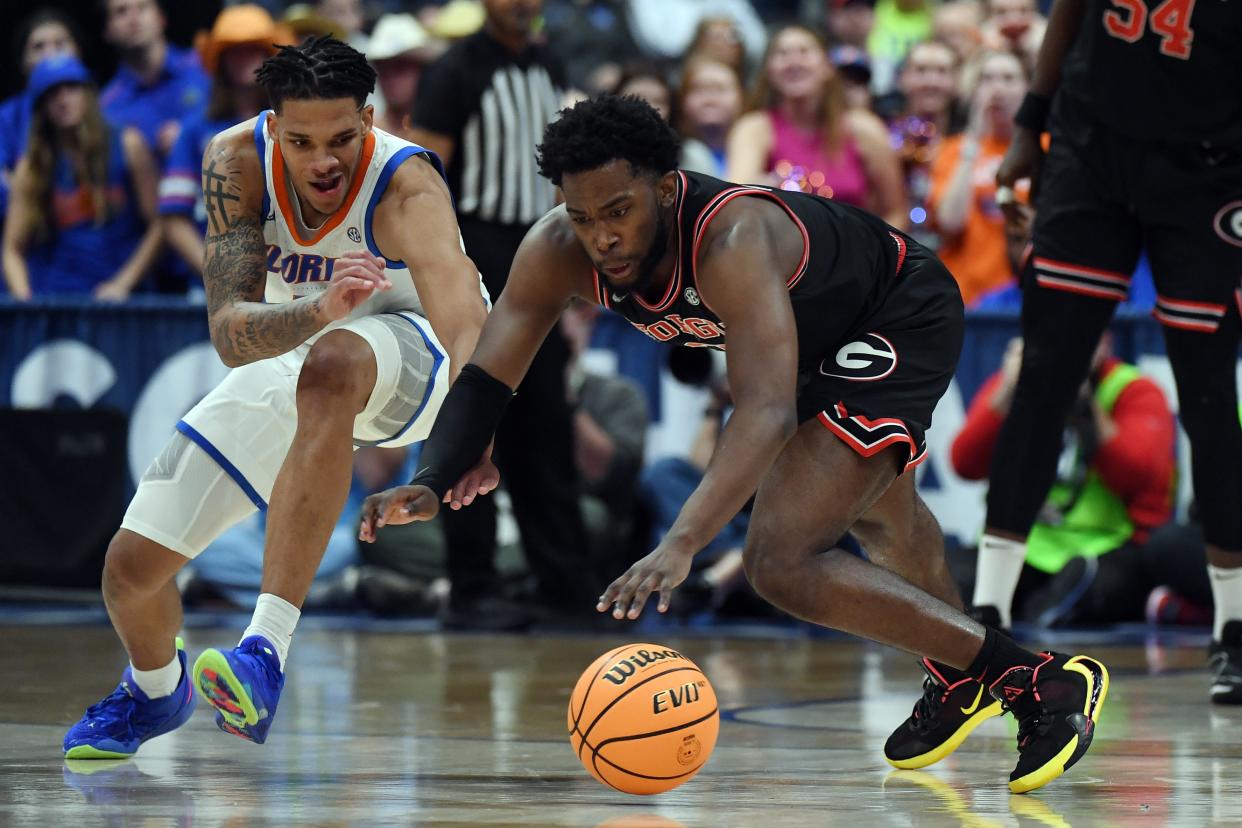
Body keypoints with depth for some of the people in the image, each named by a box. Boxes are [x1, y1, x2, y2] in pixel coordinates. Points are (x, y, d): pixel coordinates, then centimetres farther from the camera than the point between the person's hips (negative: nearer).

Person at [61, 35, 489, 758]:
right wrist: (319, 309, -53)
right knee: (132, 569, -1)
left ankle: (267, 653, -43)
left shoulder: (407, 185, -34)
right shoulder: (238, 161, -24)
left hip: (410, 356, -4)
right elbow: (230, 333, -32)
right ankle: (157, 691, 36)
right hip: (283, 365, 4)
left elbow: (466, 325, -51)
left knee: (329, 367, -42)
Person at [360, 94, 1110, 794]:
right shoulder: (557, 251, -23)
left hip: (904, 319, -9)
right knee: (877, 513, 33)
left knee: (784, 560, -23)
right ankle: (963, 679, 63)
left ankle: (1043, 683, -19)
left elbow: (768, 410, -52)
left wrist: (682, 544, -64)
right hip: (821, 335, 9)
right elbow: (487, 376, -18)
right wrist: (435, 482, -38)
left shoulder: (731, 238, -42)